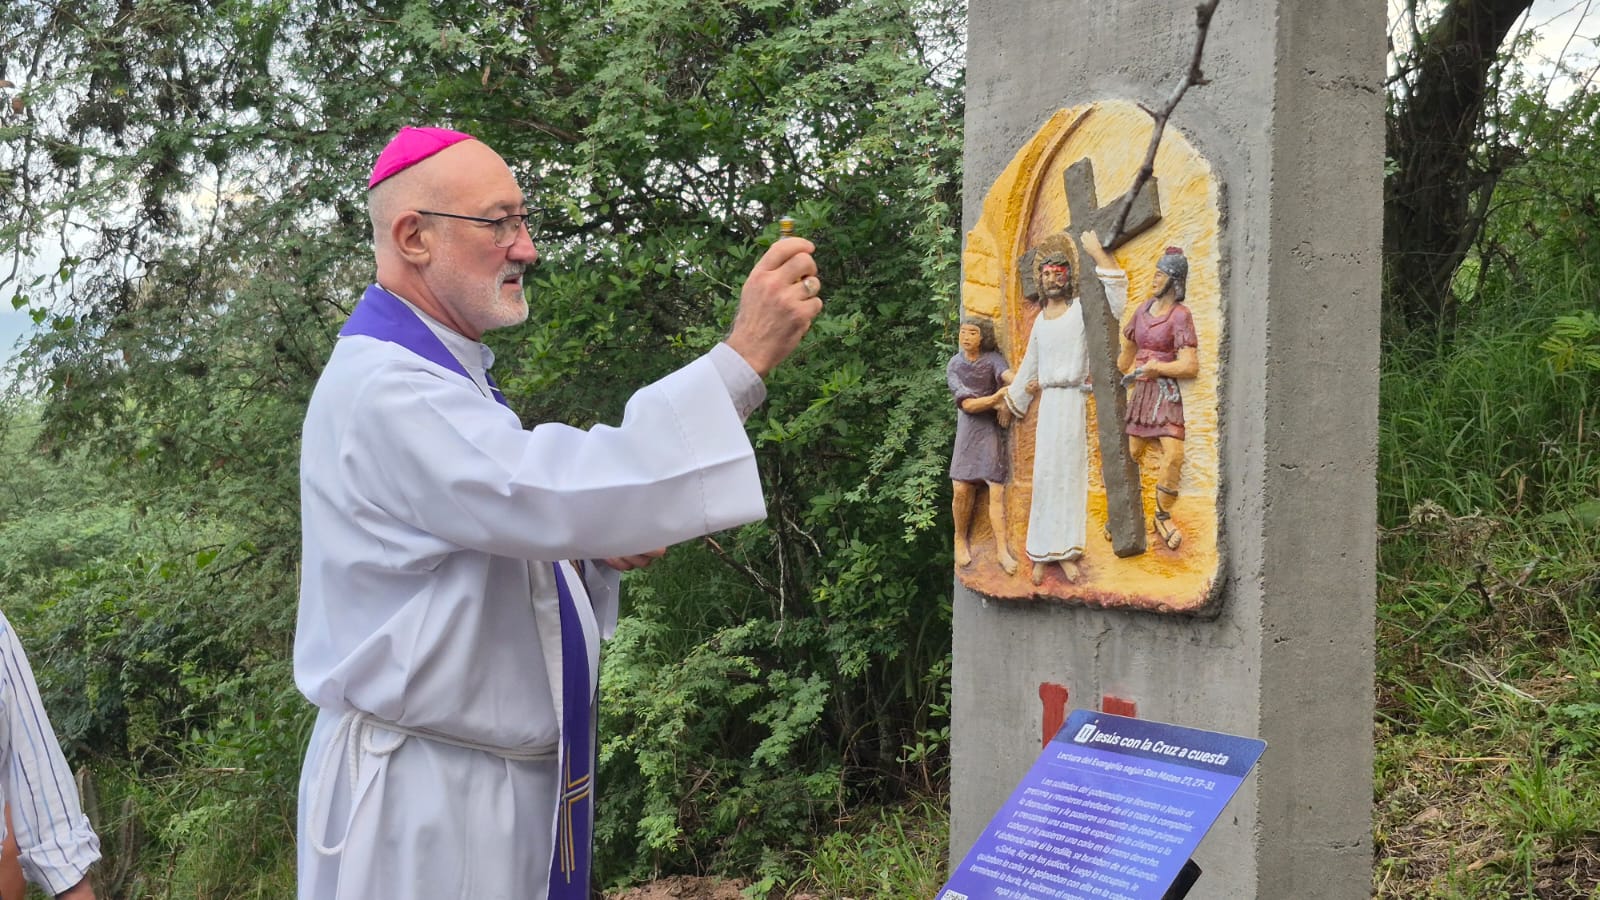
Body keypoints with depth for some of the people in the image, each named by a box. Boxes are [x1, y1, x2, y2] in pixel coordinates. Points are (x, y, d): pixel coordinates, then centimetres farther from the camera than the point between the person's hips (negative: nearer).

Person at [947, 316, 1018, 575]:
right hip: (969, 429, 1)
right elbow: (967, 404, -11)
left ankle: (1001, 549, -12)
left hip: (993, 429, -1)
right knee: (961, 490, -7)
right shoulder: (954, 367, -2)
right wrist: (996, 399, -24)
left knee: (996, 490, -11)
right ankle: (960, 540, 16)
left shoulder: (992, 359, -5)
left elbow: (1008, 376, -24)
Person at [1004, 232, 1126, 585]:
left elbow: (1116, 291, -14)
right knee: (1044, 473, 2)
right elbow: (1029, 366, 27)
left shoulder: (1082, 309, 2)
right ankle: (1042, 554, 6)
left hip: (1077, 400, -4)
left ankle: (1065, 552, 1)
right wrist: (1012, 400, 32)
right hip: (1049, 401, 4)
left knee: (1070, 472, -4)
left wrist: (1096, 252, -14)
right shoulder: (1040, 320, 18)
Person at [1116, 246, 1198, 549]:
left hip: (1167, 391, -5)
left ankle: (1163, 516, -1)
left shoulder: (1180, 316, -10)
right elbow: (1127, 353, 25)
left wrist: (1150, 367, -14)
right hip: (1141, 391, 5)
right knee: (1129, 455, 4)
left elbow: (1190, 366, -18)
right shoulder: (1143, 310, 9)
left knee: (1173, 453, -18)